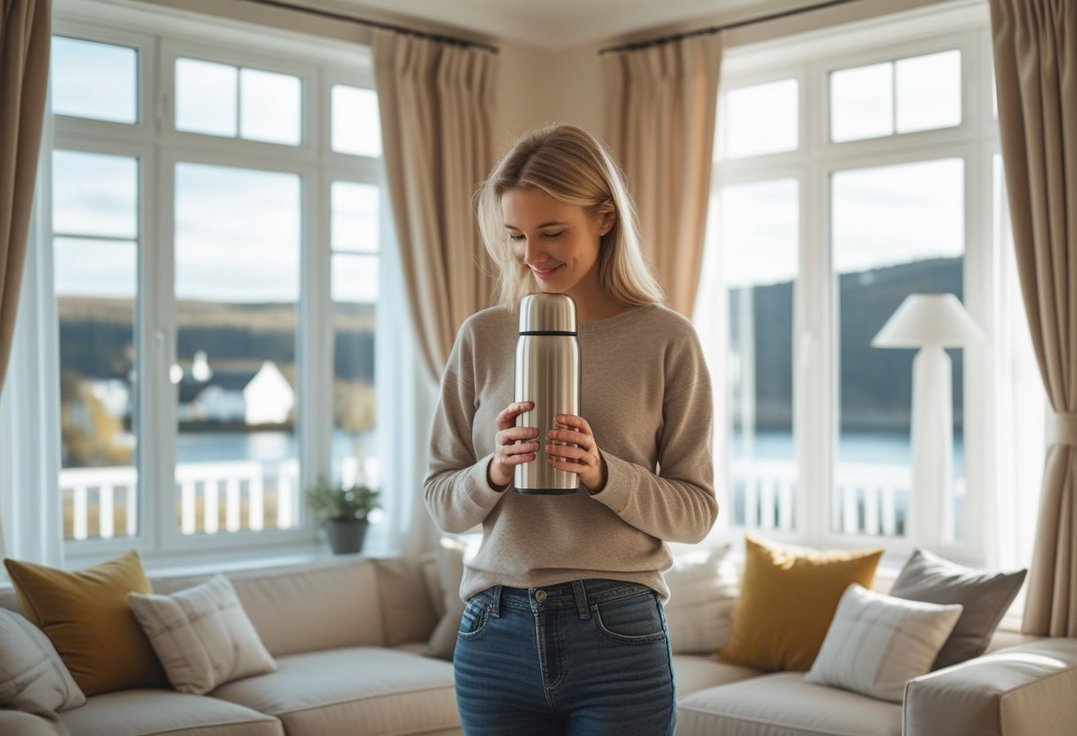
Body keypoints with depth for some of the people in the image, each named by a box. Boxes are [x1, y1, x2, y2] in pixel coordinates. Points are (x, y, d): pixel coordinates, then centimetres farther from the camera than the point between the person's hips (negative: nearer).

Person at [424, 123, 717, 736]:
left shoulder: (666, 339, -3)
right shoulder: (482, 337, 3)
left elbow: (697, 511, -2)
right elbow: (441, 504, 6)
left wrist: (602, 473, -18)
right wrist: (495, 471, -15)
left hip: (618, 635, -2)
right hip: (495, 634, 2)